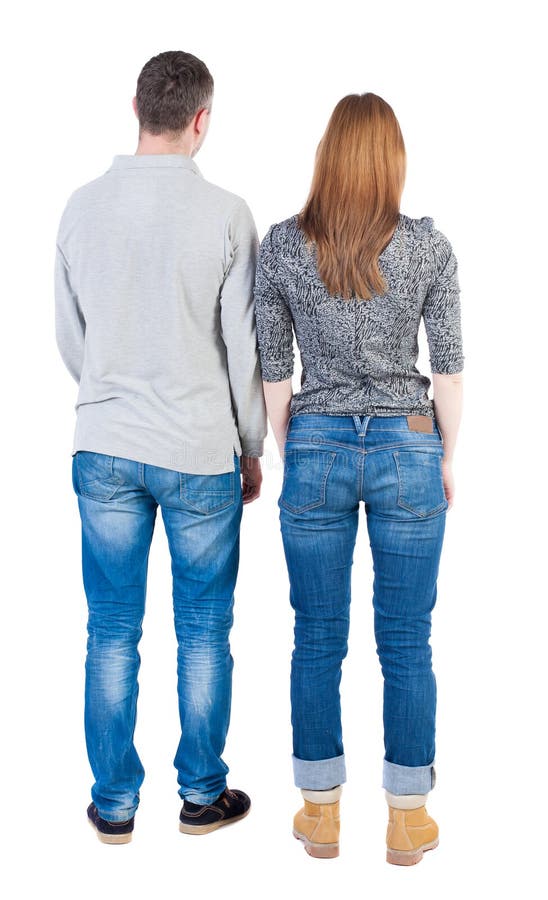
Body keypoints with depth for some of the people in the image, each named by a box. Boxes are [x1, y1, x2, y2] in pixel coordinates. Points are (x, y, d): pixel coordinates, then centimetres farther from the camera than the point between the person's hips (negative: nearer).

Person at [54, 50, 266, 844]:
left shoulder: (83, 206, 0)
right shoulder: (225, 214, -10)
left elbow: (68, 335, 8)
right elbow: (244, 345, -6)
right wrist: (252, 448, 7)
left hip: (104, 450, 3)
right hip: (201, 452, -2)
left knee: (112, 634, 12)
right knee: (203, 634, 12)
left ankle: (114, 803, 22)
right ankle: (202, 794, 25)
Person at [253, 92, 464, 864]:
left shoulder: (280, 245, -3)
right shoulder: (429, 245, -6)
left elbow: (273, 368, 2)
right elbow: (449, 367, -2)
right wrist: (447, 458, 10)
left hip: (316, 449, 1)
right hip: (406, 450, -1)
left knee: (318, 640, 11)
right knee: (406, 643, 8)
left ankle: (322, 813, 22)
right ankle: (407, 820, 19)